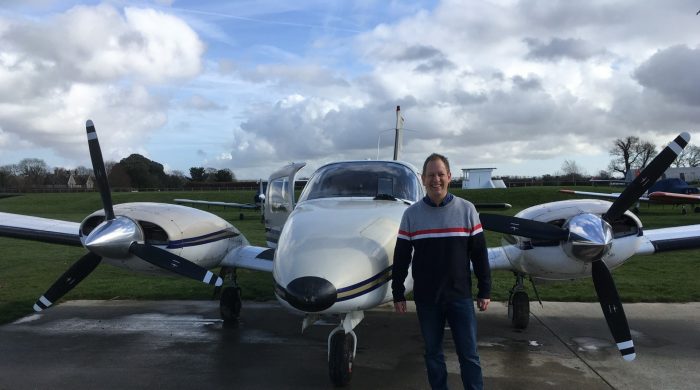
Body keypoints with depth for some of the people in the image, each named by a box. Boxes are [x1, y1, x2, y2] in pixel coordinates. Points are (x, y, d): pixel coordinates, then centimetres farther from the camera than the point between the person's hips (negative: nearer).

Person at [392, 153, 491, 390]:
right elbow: (401, 258, 4)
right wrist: (398, 294, 3)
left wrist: (485, 291, 1)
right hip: (426, 299, 1)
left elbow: (479, 254, 2)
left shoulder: (466, 210, -1)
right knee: (432, 352, 12)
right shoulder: (411, 214, 1)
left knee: (469, 354, 3)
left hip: (460, 296, -1)